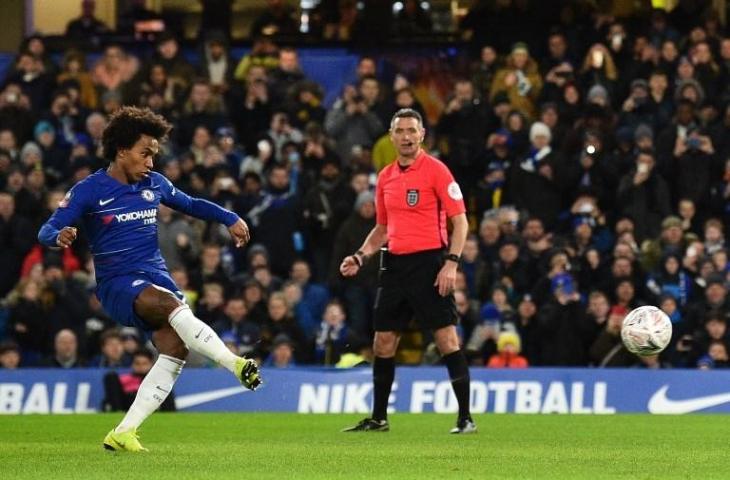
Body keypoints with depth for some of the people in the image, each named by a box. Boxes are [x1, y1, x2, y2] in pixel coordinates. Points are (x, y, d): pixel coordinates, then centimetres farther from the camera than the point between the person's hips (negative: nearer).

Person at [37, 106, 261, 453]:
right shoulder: (89, 190, -4)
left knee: (176, 348, -16)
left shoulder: (154, 184, 10)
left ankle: (124, 432, -11)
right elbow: (47, 230, -9)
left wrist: (230, 219, 15)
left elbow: (190, 204, 27)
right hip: (117, 283, -6)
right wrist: (59, 236, -33)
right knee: (171, 304, -34)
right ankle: (234, 364, -42)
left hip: (156, 277, 6)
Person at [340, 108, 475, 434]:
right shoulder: (385, 177, 13)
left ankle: (466, 417, -7)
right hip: (395, 265, 6)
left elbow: (460, 220, -8)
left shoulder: (435, 170, -6)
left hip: (429, 262, -6)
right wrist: (361, 256, 9)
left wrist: (451, 262, -17)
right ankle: (378, 418, 18)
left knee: (446, 339, -10)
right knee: (383, 342, 8)